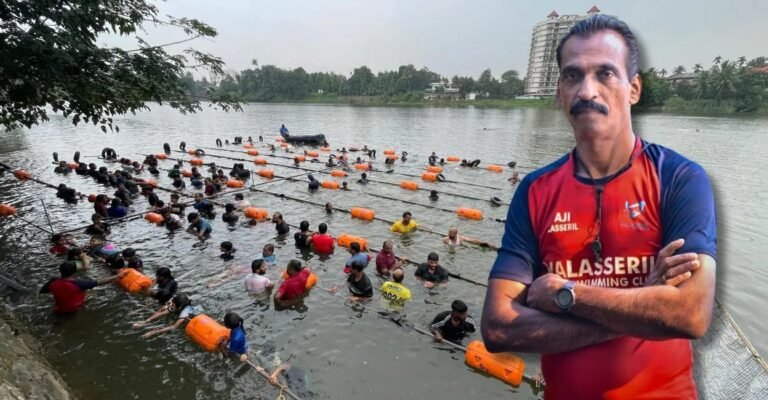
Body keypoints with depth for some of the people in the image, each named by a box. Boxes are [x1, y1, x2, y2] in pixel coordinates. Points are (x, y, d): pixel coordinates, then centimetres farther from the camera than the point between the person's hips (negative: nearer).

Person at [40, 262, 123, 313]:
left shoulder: (53, 283, -20)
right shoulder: (78, 283, -30)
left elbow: (42, 291, 1)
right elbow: (100, 281, -27)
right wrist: (118, 276, -20)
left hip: (59, 310, 3)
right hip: (76, 309, -3)